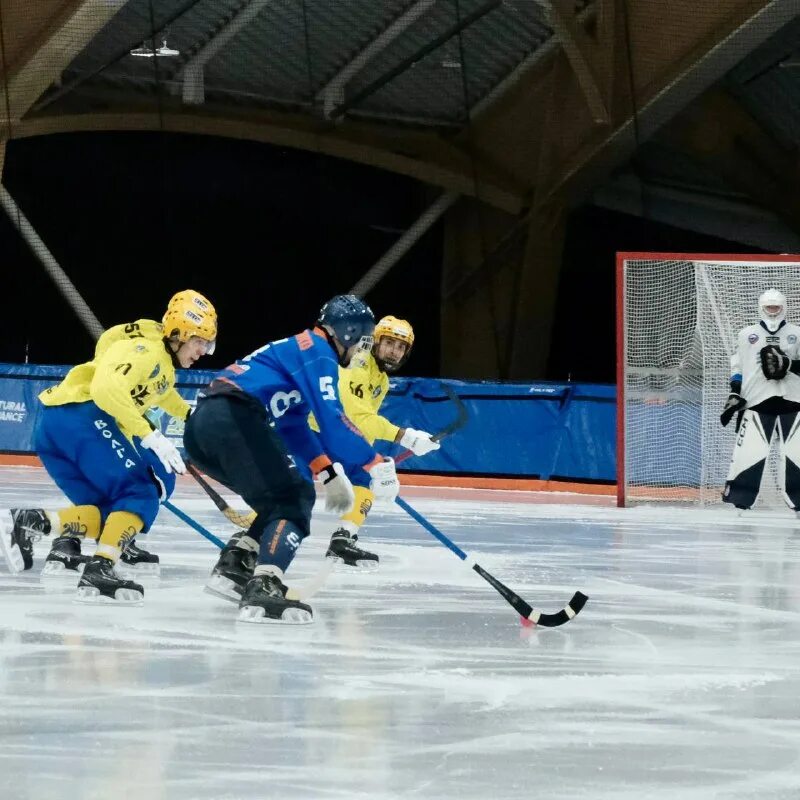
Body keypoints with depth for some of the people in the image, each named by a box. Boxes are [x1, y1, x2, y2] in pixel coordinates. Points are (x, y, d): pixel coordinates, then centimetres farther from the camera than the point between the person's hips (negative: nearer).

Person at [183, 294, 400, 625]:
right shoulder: (318, 352, 0)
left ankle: (233, 567, 12)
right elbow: (331, 421, -11)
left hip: (200, 427, 10)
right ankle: (263, 591, -26)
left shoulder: (295, 350, 31)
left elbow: (294, 428, 36)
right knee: (292, 501, -9)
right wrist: (377, 465, -7)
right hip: (234, 417, -10)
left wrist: (329, 473, 32)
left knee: (280, 496, 20)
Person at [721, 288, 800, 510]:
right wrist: (735, 394, 1)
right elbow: (737, 367, 11)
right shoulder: (747, 334, 13)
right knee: (748, 450, -9)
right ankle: (738, 500, -6)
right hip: (757, 400, -1)